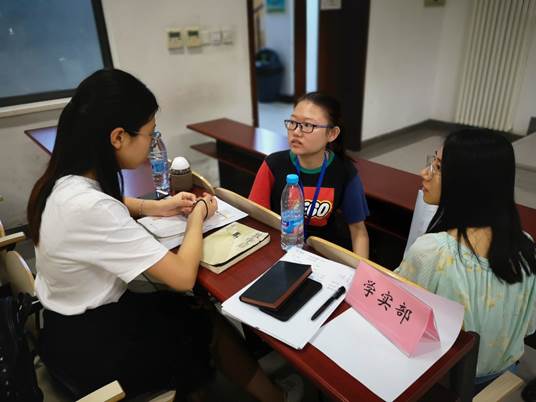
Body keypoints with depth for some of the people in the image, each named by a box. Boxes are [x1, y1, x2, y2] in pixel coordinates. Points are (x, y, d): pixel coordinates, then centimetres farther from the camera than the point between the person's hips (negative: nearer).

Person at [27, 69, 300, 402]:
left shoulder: (67, 181, -7)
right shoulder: (90, 207, -35)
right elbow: (183, 275, -30)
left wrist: (155, 206, 1)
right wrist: (198, 215, -12)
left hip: (76, 319, 8)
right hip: (90, 344, -7)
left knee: (199, 310, 10)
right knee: (213, 325, 7)